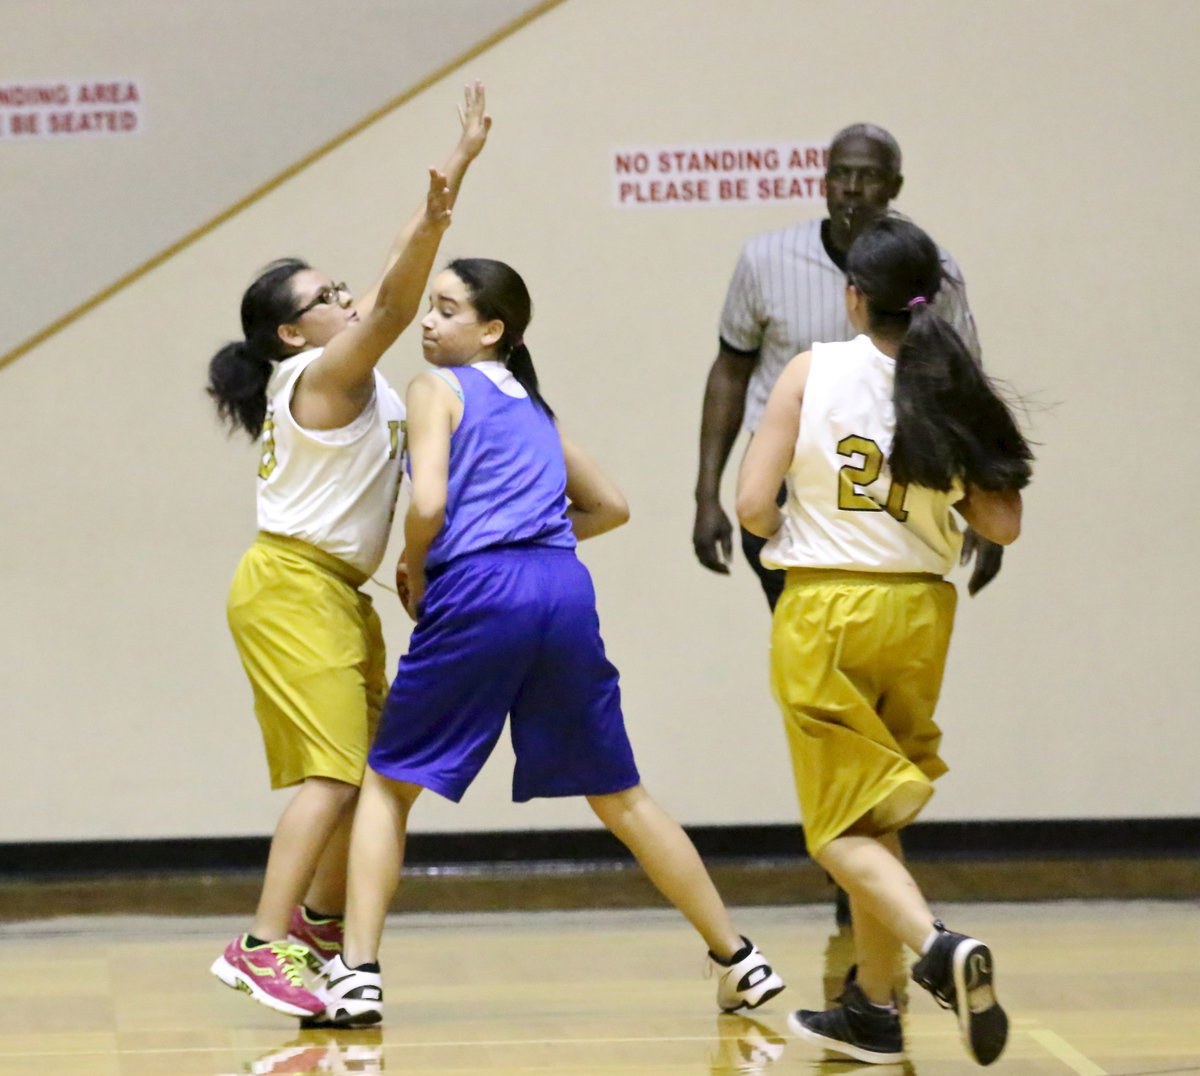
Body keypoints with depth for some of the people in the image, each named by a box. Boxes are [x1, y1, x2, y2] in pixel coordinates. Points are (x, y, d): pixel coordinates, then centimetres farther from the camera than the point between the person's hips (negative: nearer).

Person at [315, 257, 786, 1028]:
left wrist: (414, 574, 7)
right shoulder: (532, 406, 25)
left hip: (478, 594, -5)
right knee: (618, 794, 16)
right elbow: (609, 507, 32)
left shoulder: (438, 388, 5)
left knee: (388, 783, 9)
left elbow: (429, 504, -10)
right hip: (564, 589, 5)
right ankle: (740, 961, 17)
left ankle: (358, 973, -3)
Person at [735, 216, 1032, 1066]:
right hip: (918, 611, 4)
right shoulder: (950, 389, -1)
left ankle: (938, 946, -23)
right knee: (879, 817, 20)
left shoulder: (814, 372, -8)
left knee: (844, 828, 3)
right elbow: (1002, 524, -1)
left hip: (824, 611, -3)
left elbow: (754, 503, -10)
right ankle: (872, 1007, 24)